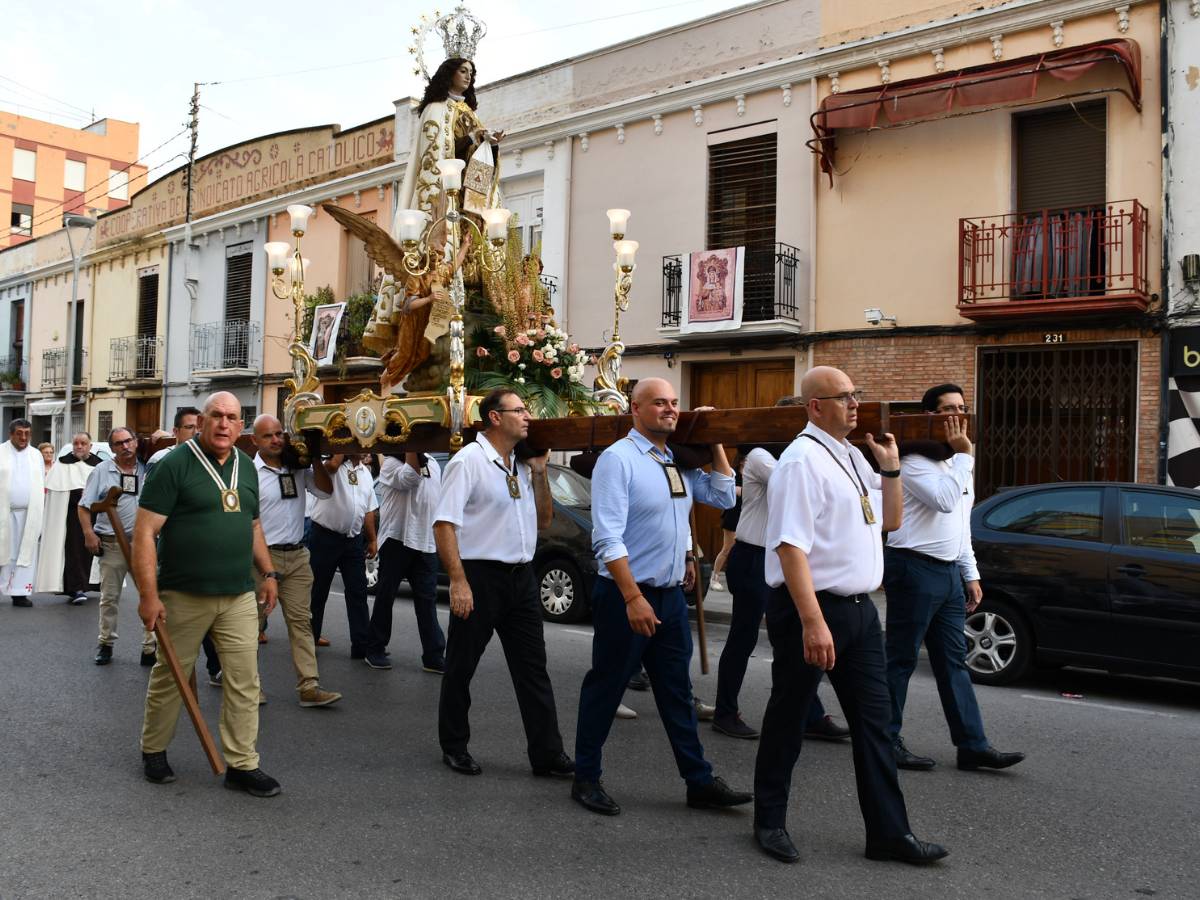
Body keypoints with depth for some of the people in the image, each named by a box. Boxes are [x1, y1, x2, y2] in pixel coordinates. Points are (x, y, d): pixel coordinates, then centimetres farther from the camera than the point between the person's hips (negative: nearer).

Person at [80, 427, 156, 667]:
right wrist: (89, 533, -8)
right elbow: (85, 506, 2)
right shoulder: (102, 471, 3)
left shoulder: (147, 469, 6)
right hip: (112, 544, 0)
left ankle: (151, 646, 4)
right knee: (109, 597, 10)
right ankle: (106, 644, 24)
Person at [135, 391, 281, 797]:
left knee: (244, 682, 3)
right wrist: (149, 595, -17)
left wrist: (268, 573, 13)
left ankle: (242, 764, 13)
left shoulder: (247, 467, 10)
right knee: (170, 677, 11)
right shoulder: (175, 464, -9)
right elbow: (145, 531, -12)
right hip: (183, 596, -4)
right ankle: (153, 751, 32)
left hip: (240, 596, 5)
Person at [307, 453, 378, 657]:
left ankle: (362, 646, 6)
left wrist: (372, 540, 14)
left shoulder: (365, 473, 14)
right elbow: (332, 465, -32)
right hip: (325, 537, -6)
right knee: (317, 592, 5)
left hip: (354, 540, 6)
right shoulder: (334, 464, -5)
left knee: (358, 593, 4)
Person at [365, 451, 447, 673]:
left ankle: (434, 656, 4)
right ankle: (375, 650, 16)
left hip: (426, 543, 5)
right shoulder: (390, 463, -6)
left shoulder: (433, 464, 14)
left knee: (427, 600, 3)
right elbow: (409, 478, -28)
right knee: (386, 596, 4)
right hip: (397, 540, -5)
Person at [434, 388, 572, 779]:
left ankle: (546, 753, 12)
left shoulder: (522, 464, 12)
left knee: (533, 668, 6)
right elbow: (444, 524, -15)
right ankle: (454, 747, 24)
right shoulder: (469, 461, -10)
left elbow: (544, 520, 17)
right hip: (480, 576, -7)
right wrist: (458, 582, -21)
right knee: (460, 667, 8)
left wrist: (540, 472, 6)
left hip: (521, 577, 7)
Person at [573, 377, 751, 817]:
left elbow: (724, 497, 15)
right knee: (605, 690, 6)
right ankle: (586, 779, 22)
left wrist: (714, 442, 9)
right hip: (627, 596, -7)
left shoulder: (679, 461, 10)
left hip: (672, 595, 7)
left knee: (677, 693, 14)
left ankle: (700, 783, 23)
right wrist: (633, 598, -25)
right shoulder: (618, 459, -14)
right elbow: (607, 538, -20)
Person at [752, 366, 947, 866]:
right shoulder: (802, 460, -16)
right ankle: (770, 822, 25)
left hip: (858, 608, 8)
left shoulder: (852, 456, 12)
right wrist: (813, 623, -29)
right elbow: (790, 546, -24)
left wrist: (891, 468, 8)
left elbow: (889, 522, 22)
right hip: (811, 607, -8)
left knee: (873, 720, 10)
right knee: (788, 717, 8)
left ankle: (889, 832, 19)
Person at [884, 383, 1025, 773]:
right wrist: (964, 455, -16)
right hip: (915, 570, -9)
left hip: (948, 572, 9)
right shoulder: (916, 461, -10)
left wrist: (971, 575, 18)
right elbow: (945, 500, -25)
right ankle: (886, 741, 10)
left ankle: (972, 745, 12)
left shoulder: (957, 464, 17)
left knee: (953, 661, 9)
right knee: (901, 660, 0)